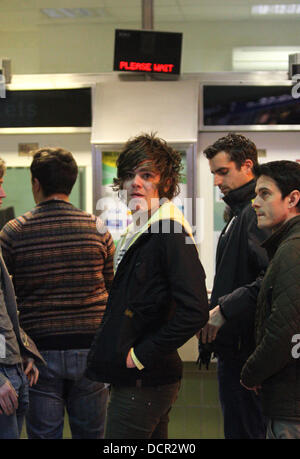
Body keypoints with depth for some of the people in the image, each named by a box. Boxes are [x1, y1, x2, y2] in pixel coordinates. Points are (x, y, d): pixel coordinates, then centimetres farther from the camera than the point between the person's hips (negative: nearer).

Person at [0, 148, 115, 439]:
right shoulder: (97, 229, -3)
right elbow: (113, 288, 6)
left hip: (40, 348, -1)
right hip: (89, 346, 2)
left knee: (43, 434, 9)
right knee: (90, 433, 14)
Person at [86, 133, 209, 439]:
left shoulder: (171, 234, -16)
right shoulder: (136, 233, 14)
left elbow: (195, 311, -25)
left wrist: (141, 356, -19)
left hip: (144, 382, -9)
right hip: (131, 378, 9)